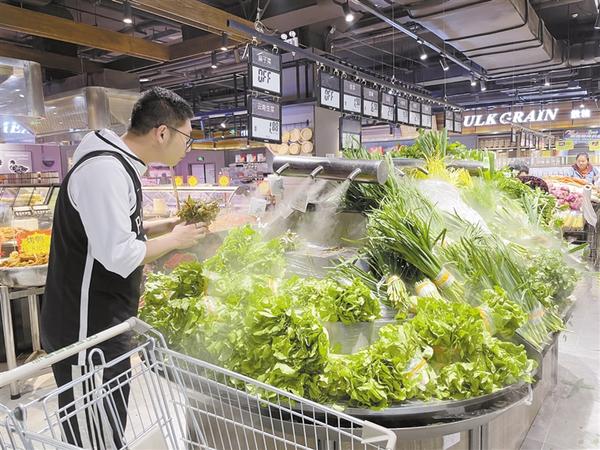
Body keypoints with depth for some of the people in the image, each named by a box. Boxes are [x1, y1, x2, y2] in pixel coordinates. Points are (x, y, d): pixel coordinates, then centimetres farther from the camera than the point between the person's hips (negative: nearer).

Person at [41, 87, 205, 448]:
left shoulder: (119, 164, 9)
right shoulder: (105, 169, -23)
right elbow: (120, 255, -27)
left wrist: (166, 226, 6)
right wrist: (175, 239, -12)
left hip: (107, 322, 10)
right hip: (85, 330, -10)